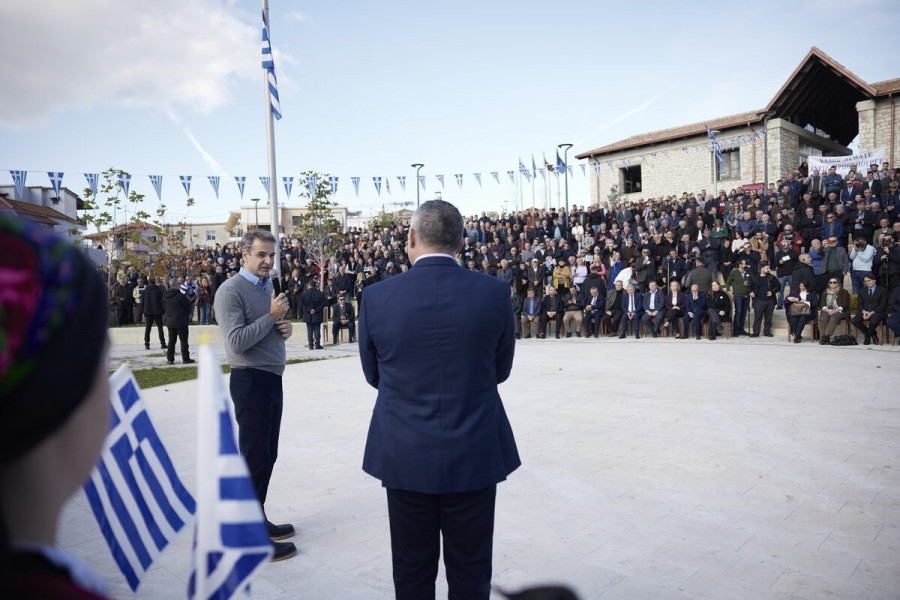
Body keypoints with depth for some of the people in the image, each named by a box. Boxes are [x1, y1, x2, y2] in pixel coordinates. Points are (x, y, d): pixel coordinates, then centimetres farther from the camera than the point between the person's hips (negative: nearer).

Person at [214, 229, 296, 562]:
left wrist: (285, 328, 1)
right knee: (254, 458, 0)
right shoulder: (231, 290, -13)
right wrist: (272, 316, -17)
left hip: (272, 379, 8)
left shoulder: (268, 288, 14)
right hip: (251, 381, -8)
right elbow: (237, 341, -21)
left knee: (267, 455, 16)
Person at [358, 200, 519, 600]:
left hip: (404, 456, 1)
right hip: (474, 454, 0)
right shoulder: (494, 292, -9)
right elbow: (500, 370, 3)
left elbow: (374, 375, 4)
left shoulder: (376, 297, -9)